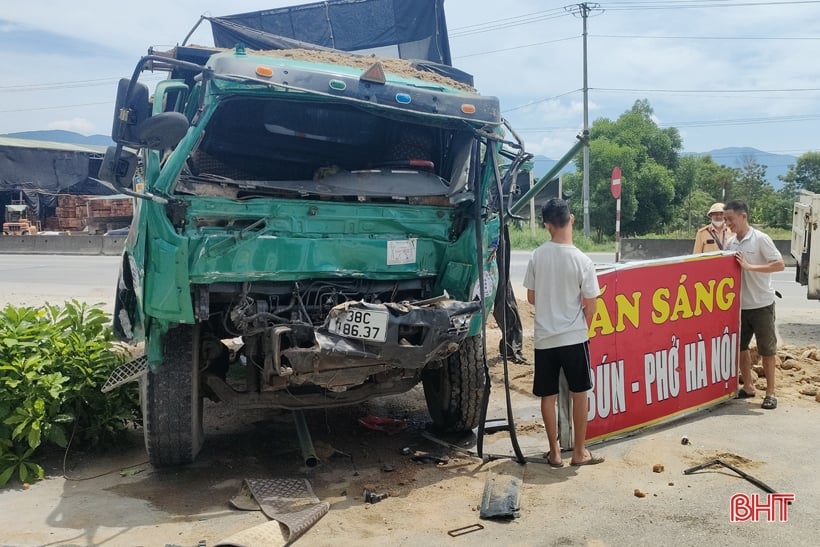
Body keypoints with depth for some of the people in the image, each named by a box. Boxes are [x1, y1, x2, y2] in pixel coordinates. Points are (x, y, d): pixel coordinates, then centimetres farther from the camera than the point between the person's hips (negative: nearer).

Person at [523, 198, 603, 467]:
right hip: (574, 337, -2)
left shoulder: (537, 256, -5)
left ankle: (554, 452, 19)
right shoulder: (582, 260, -13)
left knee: (548, 396, 11)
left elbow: (531, 298, 4)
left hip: (544, 337, 2)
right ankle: (579, 452, 19)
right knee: (579, 394, 11)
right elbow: (591, 304, -8)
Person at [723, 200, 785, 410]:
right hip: (740, 304, 6)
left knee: (767, 350, 4)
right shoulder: (731, 243, 6)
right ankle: (748, 387, 26)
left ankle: (770, 393, 14)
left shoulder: (760, 239, -12)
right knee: (740, 347, 12)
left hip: (761, 304, -6)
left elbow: (780, 264, -18)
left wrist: (750, 266, -23)